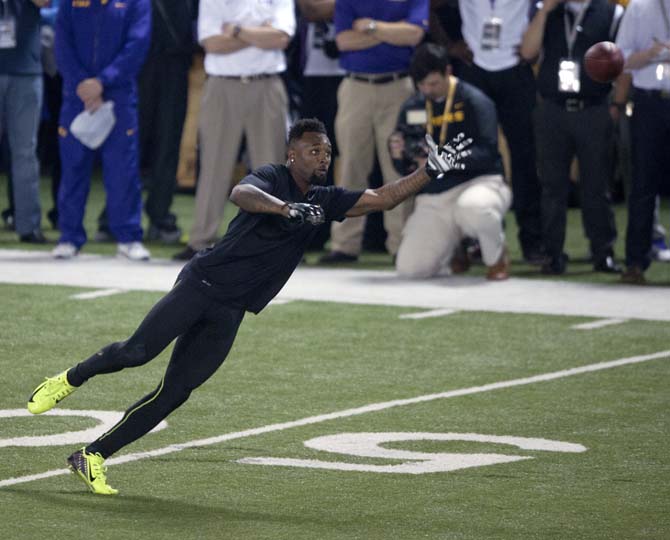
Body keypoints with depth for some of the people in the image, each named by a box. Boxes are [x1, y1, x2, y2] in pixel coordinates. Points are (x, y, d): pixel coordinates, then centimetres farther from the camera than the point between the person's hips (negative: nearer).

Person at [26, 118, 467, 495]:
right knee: (138, 352, -17)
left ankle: (94, 457, 3)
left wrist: (430, 172, 2)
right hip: (204, 281, -6)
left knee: (175, 393, -3)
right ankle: (71, 380, 12)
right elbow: (241, 193, -29)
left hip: (229, 314, 6)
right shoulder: (273, 178, -8)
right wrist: (287, 208, -46)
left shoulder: (324, 201, 12)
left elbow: (382, 198, 13)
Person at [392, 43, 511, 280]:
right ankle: (457, 245, 22)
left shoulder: (474, 101, -6)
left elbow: (487, 153, -17)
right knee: (410, 268, -13)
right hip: (432, 197, 5)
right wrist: (399, 157, -12)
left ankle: (496, 257, -7)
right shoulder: (411, 108, 10)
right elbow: (405, 168, 12)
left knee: (473, 208, -43)